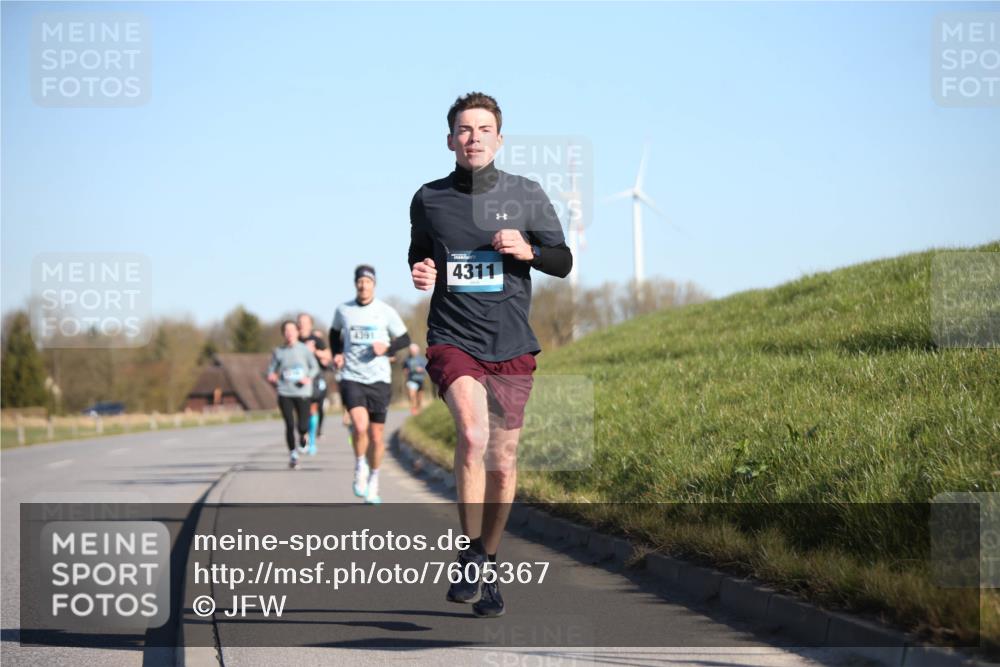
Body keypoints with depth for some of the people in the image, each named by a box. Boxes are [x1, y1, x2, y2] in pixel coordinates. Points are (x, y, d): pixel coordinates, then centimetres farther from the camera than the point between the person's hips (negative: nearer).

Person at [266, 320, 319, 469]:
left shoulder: (304, 349, 2)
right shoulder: (278, 352, 4)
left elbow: (315, 367, 8)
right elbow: (271, 369, 12)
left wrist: (309, 378, -11)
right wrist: (272, 377, -11)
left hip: (302, 393, -1)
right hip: (285, 393, 1)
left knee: (303, 426, -6)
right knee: (289, 425, -6)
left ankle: (302, 435, 31)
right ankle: (293, 454, 10)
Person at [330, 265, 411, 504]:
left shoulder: (386, 312, 0)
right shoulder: (343, 310, 4)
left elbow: (404, 339, 8)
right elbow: (335, 333, 23)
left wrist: (387, 348, -11)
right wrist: (336, 354, 6)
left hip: (379, 379, 1)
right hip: (352, 378, 0)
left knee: (376, 436, 5)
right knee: (360, 426, -23)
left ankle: (373, 480, 27)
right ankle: (360, 468, 3)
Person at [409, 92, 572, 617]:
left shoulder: (526, 195, 3)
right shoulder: (428, 199, 5)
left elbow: (564, 262, 10)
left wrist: (528, 250, -10)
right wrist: (420, 273, -1)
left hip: (512, 347, 1)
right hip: (452, 341, -1)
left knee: (502, 462, 6)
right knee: (473, 435, -26)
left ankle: (488, 565, 26)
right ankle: (470, 559, -15)